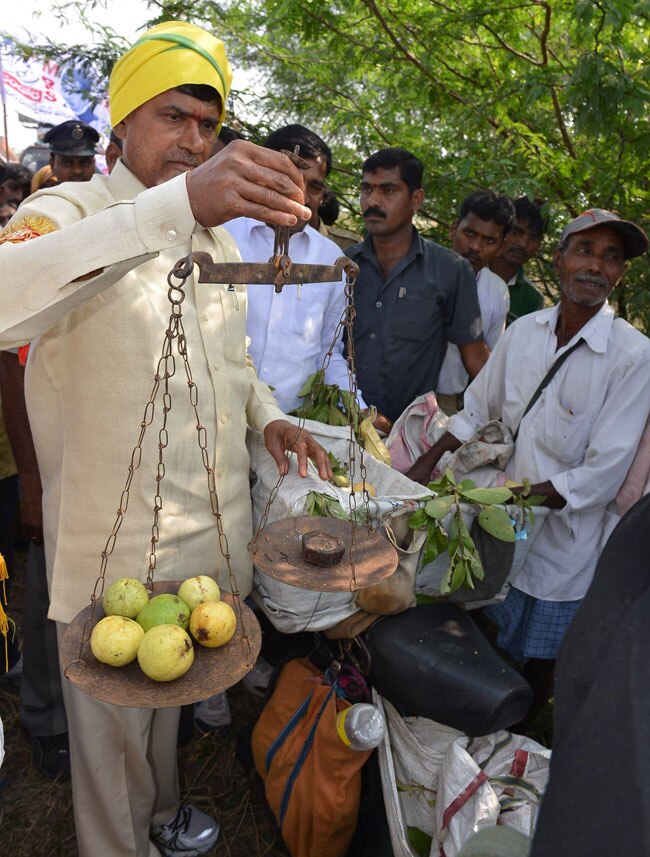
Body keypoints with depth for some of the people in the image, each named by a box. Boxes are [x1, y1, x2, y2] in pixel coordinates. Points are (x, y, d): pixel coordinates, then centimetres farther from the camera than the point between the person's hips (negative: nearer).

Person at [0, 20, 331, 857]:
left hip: (207, 526, 6)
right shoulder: (71, 210, -12)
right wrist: (175, 203, -46)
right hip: (115, 538, -6)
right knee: (112, 718, 14)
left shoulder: (216, 232, 11)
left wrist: (267, 416, 1)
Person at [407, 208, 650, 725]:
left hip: (562, 535, -4)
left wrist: (511, 498, -22)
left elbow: (603, 474, -19)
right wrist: (427, 463, 3)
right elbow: (477, 409, 10)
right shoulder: (523, 331, -2)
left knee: (540, 659, 16)